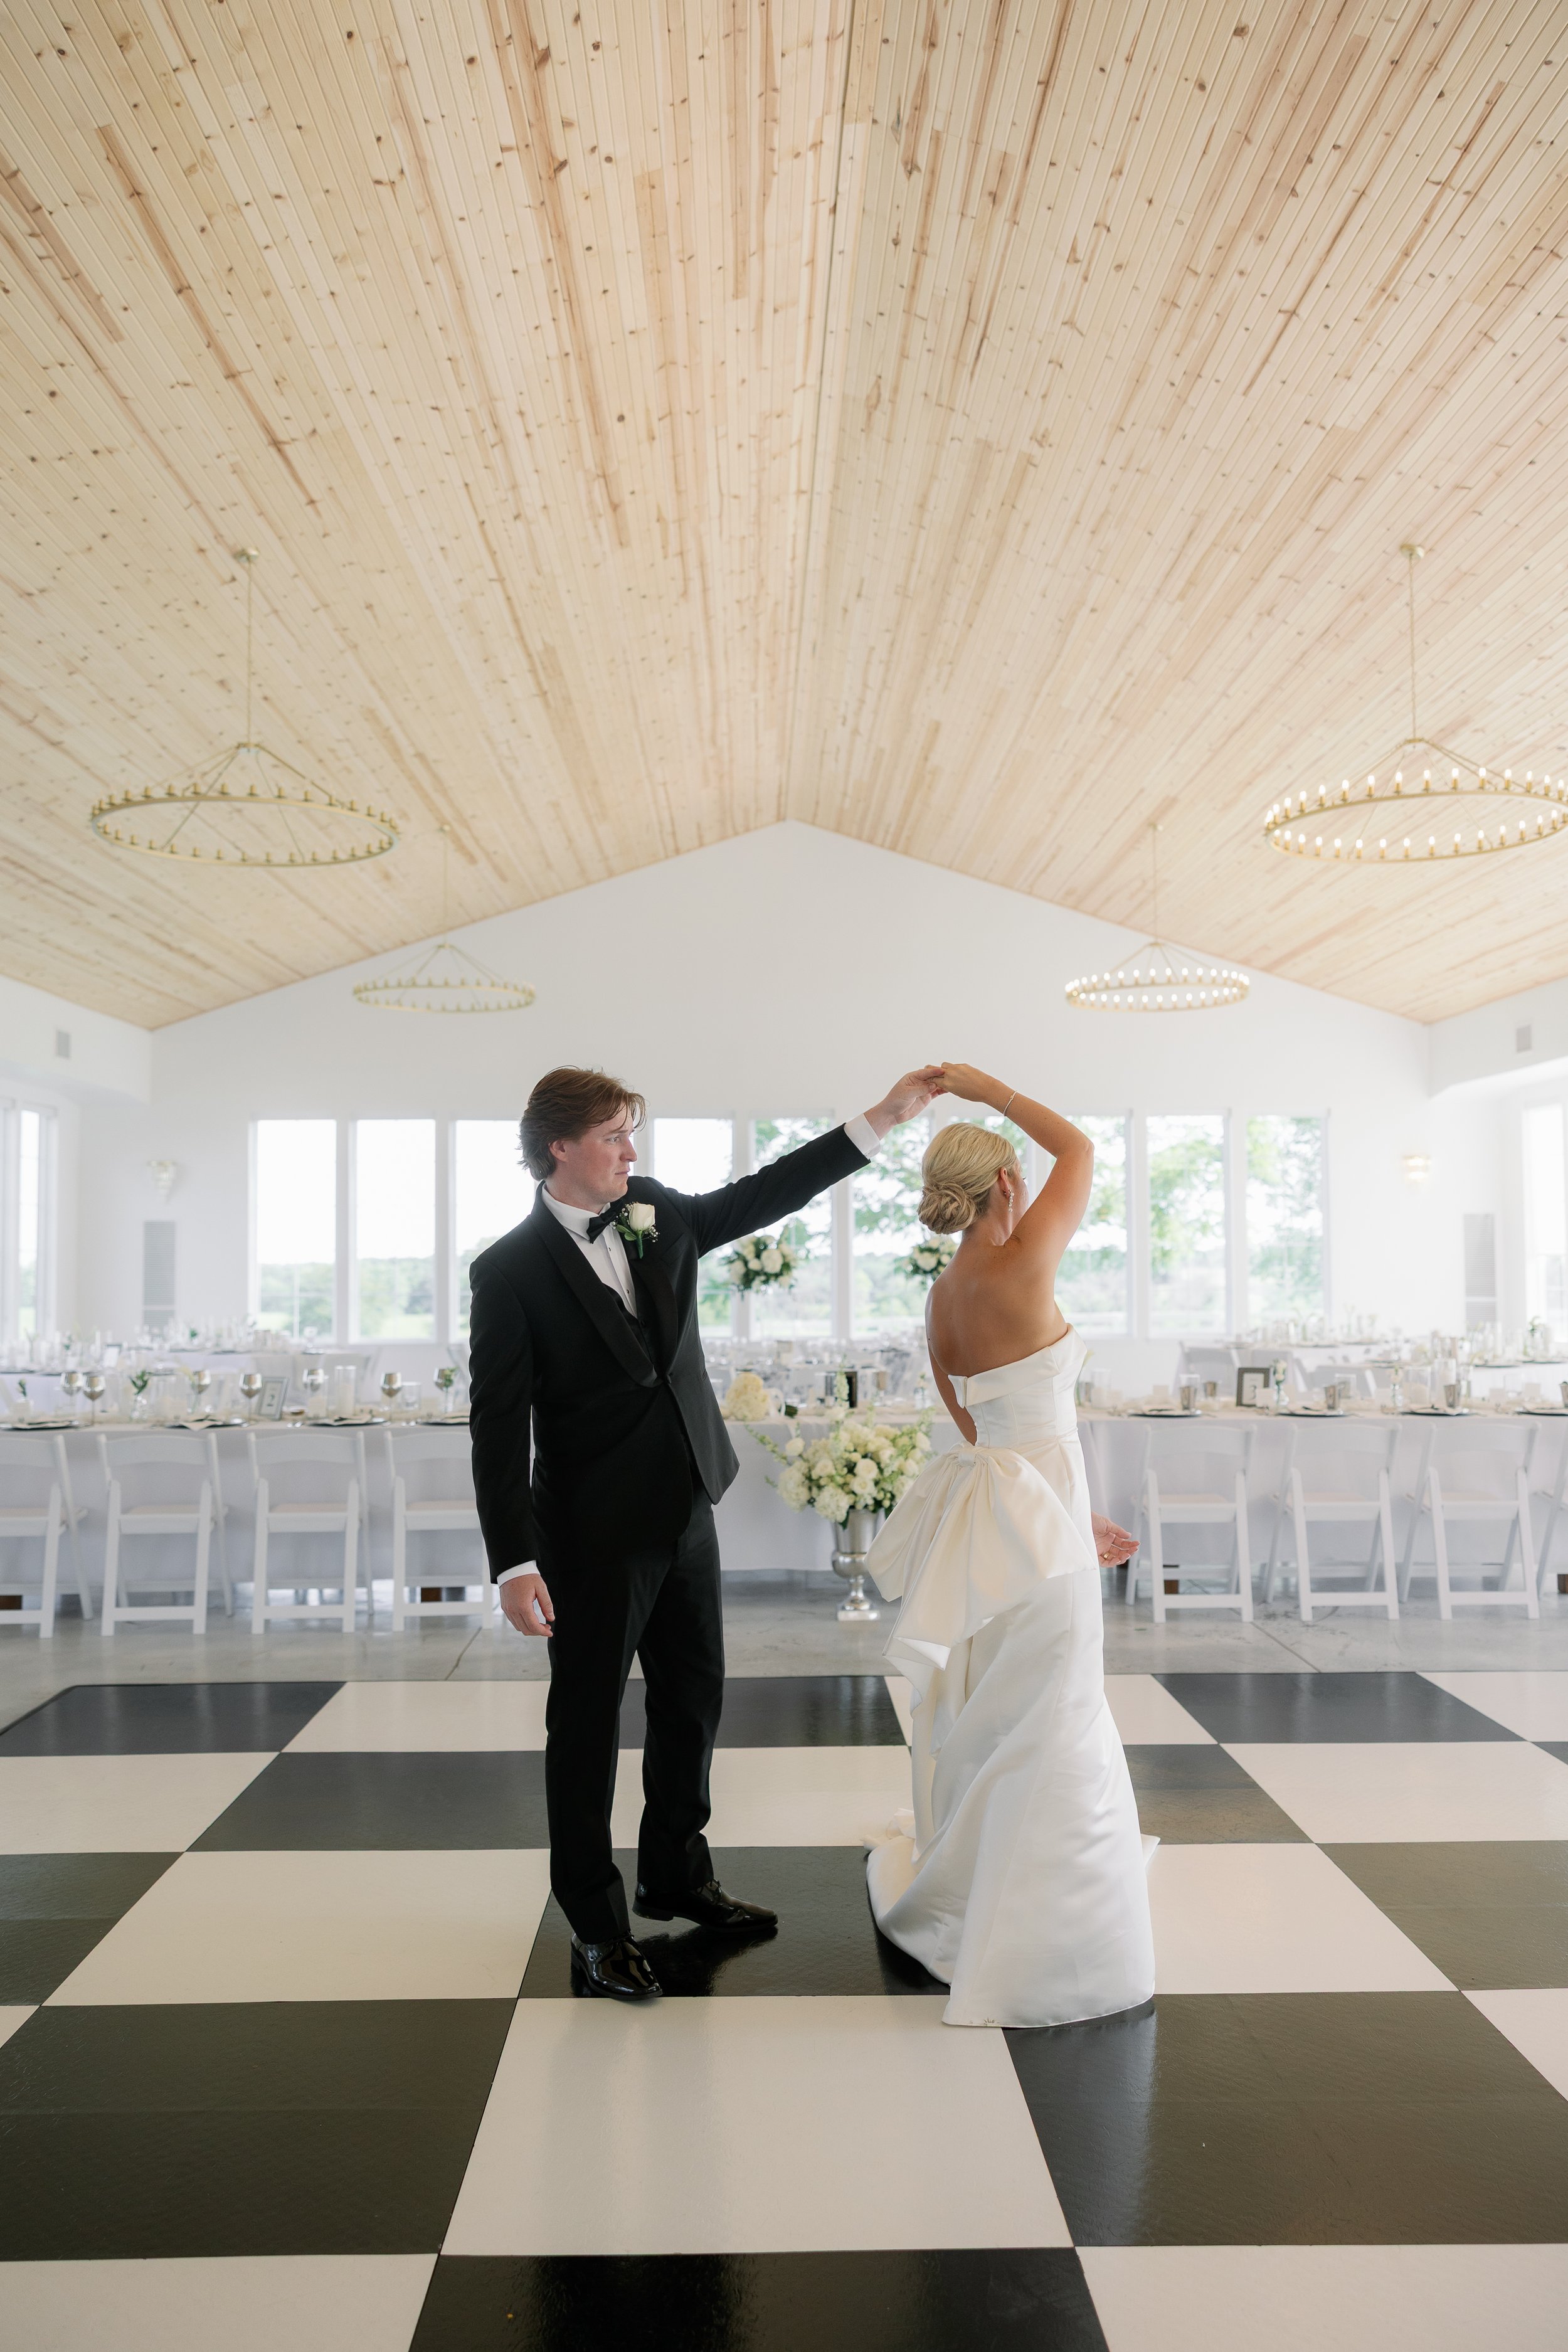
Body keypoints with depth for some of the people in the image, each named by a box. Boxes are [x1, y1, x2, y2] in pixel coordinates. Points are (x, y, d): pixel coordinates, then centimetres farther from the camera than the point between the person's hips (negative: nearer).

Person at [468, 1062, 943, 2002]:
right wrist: (515, 1562, -20)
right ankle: (595, 1919, 25)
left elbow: (766, 1193, 7)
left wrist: (882, 1118, 2)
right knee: (588, 1722, 8)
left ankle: (676, 1874, 38)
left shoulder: (656, 1213, 2)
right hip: (595, 1529, -6)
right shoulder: (512, 1270, -15)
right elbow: (499, 1423, -16)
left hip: (685, 1509, 7)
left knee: (695, 1697, 18)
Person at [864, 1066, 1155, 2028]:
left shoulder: (943, 1295, 5)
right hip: (1037, 1519, -8)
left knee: (987, 1717, 22)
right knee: (1046, 1730, 4)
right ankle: (1039, 1957, 17)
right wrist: (983, 1086, 4)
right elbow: (1079, 1147, -5)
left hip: (988, 1508, 8)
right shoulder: (1022, 1264, -19)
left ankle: (958, 1897, 39)